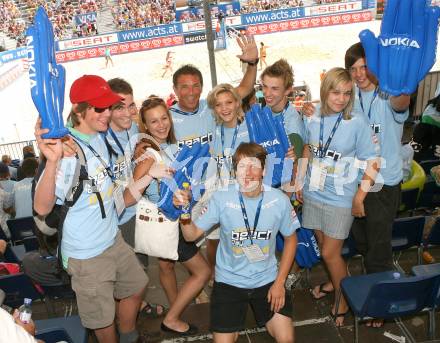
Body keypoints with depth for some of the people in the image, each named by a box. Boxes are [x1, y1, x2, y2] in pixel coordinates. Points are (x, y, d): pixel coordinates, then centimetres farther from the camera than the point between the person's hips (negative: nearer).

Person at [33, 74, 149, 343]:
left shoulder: (100, 137, 0)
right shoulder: (66, 149, -25)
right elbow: (42, 207, -33)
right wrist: (52, 161, -46)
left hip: (114, 238, 8)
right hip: (86, 253, -8)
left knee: (135, 286, 25)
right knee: (102, 316, 11)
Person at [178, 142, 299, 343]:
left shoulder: (279, 200, -14)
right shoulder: (222, 198, -17)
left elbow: (290, 239, 1)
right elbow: (192, 235, -11)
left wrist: (280, 282, -2)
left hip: (267, 280, 1)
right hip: (229, 280, -1)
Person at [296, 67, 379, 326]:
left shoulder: (357, 124, -16)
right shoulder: (314, 119, -3)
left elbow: (372, 163, -11)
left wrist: (359, 198, -11)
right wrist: (300, 182, 12)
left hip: (340, 198, -4)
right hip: (313, 193, 4)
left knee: (330, 253, 2)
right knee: (324, 246, 18)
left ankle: (344, 299, 25)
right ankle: (336, 281, 44)